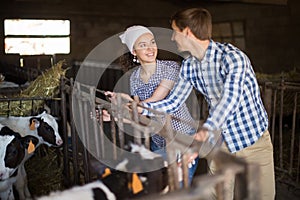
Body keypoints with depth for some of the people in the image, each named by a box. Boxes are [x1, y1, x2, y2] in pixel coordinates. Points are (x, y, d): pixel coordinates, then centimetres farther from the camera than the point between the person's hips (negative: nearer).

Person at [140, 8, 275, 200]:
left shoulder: (232, 57, -23)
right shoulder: (189, 66, -2)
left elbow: (230, 98, -40)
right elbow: (172, 103, 4)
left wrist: (207, 129, -57)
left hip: (254, 140, -5)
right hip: (221, 142, 5)